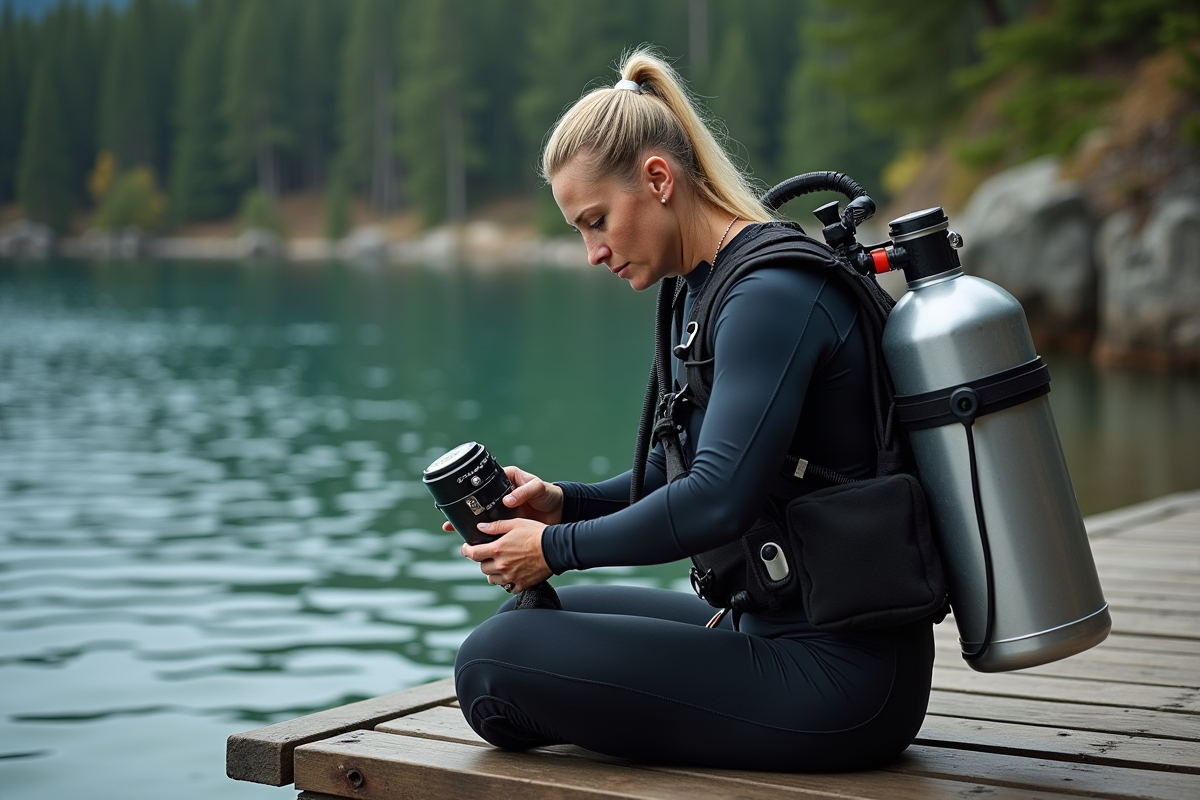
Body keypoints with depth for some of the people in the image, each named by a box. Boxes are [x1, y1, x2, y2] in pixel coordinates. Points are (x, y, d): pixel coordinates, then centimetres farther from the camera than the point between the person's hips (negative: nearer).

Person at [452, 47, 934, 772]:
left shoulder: (772, 294, -19)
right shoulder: (712, 288, 12)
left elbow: (717, 500, -29)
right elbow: (676, 474, 21)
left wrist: (558, 547, -15)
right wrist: (565, 503, 3)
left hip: (837, 680, -10)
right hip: (785, 632, 10)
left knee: (493, 664, -12)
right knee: (534, 620, 20)